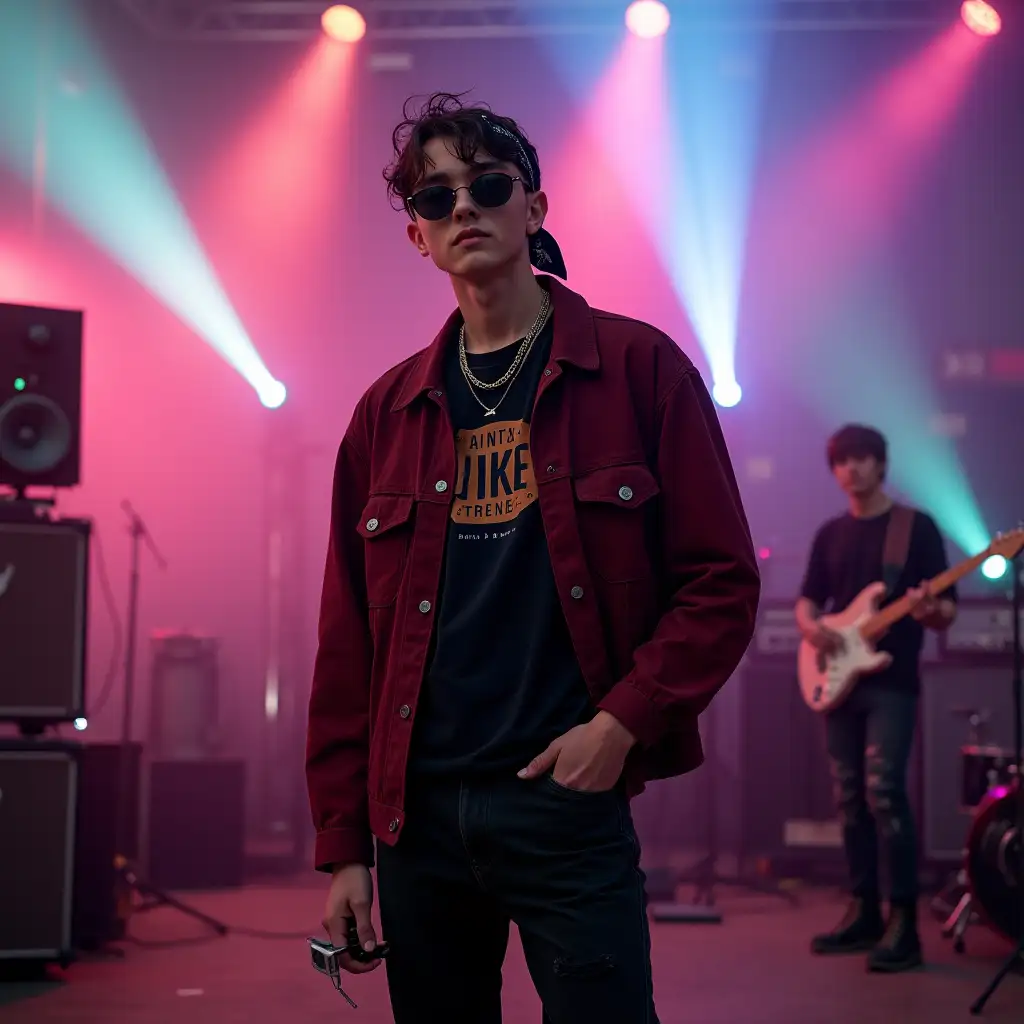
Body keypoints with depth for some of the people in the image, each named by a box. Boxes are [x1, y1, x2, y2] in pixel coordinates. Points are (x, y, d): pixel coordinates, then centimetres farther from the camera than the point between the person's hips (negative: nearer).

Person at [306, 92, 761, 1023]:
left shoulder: (637, 368, 1)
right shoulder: (388, 411, 10)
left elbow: (722, 582, 0)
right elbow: (347, 646, 10)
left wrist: (626, 720, -13)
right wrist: (344, 844, 7)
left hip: (569, 803, -3)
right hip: (416, 815, 4)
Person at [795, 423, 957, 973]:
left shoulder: (917, 526, 0)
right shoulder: (830, 534, 14)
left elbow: (948, 611, -2)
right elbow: (807, 600, 17)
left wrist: (930, 611, -26)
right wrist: (811, 627, -6)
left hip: (892, 683, -5)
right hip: (839, 681, 5)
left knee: (883, 792, -16)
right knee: (850, 799, 7)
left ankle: (903, 922, -14)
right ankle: (864, 911, 15)